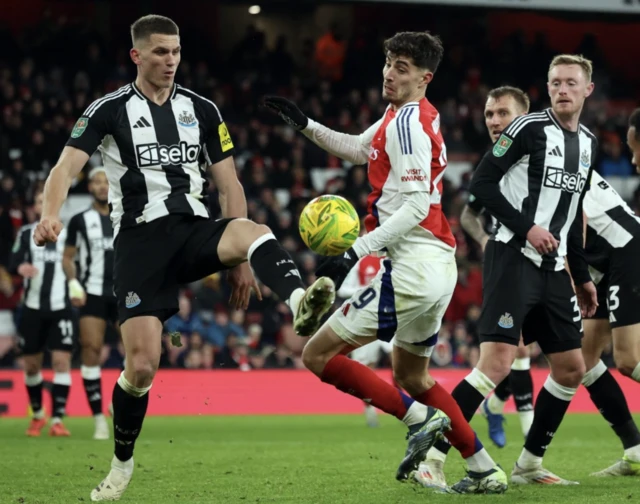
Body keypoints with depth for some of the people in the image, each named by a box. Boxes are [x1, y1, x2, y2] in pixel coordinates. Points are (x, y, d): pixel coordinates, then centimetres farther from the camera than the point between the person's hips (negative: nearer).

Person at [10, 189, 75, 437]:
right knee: (31, 364, 8)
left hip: (61, 307, -1)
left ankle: (58, 420, -11)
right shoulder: (25, 233, 6)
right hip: (33, 308, 1)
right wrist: (20, 267, -26)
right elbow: (13, 263, -3)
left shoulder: (68, 233, 5)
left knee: (62, 360, -12)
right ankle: (37, 415, 27)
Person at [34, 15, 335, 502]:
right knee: (142, 365, -10)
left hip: (194, 229, 2)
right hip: (140, 239, -2)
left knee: (253, 230, -34)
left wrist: (240, 258, 7)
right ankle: (122, 465, 13)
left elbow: (229, 184, 13)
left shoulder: (202, 110, 11)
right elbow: (67, 166, -11)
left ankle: (300, 304, -63)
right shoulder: (110, 110, 1)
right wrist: (51, 215, -32)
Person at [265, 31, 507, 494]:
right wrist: (304, 123, 24)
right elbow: (358, 149, 34)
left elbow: (416, 206, -21)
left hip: (412, 269, -10)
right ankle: (486, 471, 21)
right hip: (440, 268, 10)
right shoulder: (414, 115, 16)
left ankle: (420, 418, -8)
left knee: (318, 355, -5)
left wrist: (356, 252, -25)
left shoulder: (407, 121, -13)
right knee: (412, 375, 25)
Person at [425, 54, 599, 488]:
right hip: (513, 259, -8)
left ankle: (529, 464, 21)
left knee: (572, 369, 9)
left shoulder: (588, 143, 15)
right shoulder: (529, 128, -7)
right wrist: (526, 228, -18)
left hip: (554, 268, 8)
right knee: (497, 362, -19)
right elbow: (482, 183, -11)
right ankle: (430, 458, -16)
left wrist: (582, 276, 22)